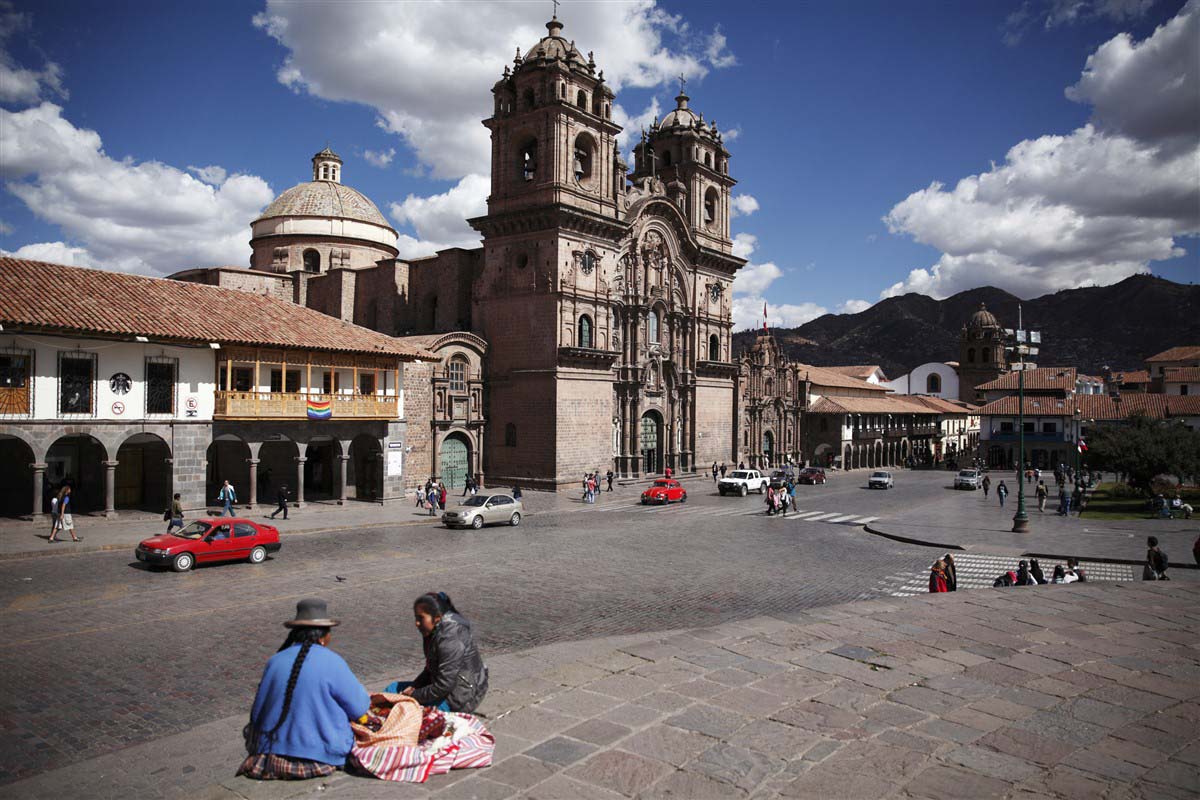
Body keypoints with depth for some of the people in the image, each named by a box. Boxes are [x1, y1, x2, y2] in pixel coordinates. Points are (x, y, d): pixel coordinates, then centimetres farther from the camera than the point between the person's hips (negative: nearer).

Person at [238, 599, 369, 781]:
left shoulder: (275, 661, -2)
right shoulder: (332, 662, -14)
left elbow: (258, 712, 6)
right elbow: (359, 707, -7)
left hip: (275, 750, 6)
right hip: (320, 754, -6)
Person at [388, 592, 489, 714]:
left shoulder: (449, 640, -25)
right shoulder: (434, 633, 5)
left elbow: (443, 686, -24)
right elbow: (429, 670, 16)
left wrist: (414, 695, -15)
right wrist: (413, 687, 1)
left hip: (459, 699, -10)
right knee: (394, 687, 10)